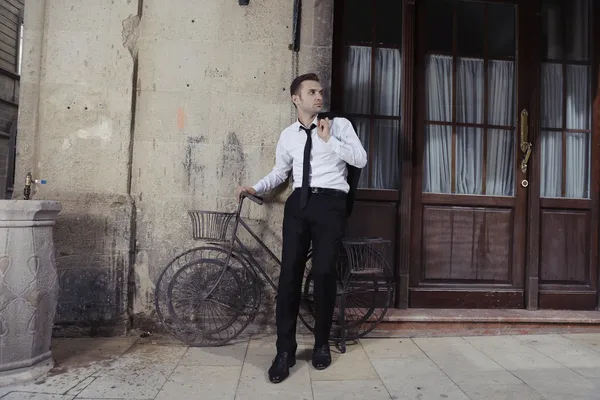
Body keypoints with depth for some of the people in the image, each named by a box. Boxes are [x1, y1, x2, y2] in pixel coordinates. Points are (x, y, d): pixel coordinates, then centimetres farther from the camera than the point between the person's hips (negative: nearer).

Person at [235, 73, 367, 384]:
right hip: (298, 202, 3)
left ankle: (321, 343, 16)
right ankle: (285, 350, 8)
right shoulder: (288, 135, 15)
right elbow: (280, 172, 23)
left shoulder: (340, 125, 7)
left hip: (329, 202, -2)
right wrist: (255, 188, 12)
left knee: (323, 272, -6)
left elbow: (361, 159, -4)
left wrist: (328, 139, -9)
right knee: (289, 273, -3)